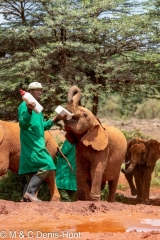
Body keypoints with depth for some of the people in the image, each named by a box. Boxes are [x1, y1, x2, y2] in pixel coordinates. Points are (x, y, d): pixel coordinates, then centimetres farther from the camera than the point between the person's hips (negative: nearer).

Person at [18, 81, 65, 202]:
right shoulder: (25, 105, -8)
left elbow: (42, 126, 25)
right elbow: (23, 124, -19)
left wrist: (55, 119, 18)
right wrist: (29, 111, -34)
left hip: (37, 144, 10)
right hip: (31, 144, -10)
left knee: (34, 172, 8)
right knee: (45, 167, -18)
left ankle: (27, 197, 10)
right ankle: (30, 192, -17)